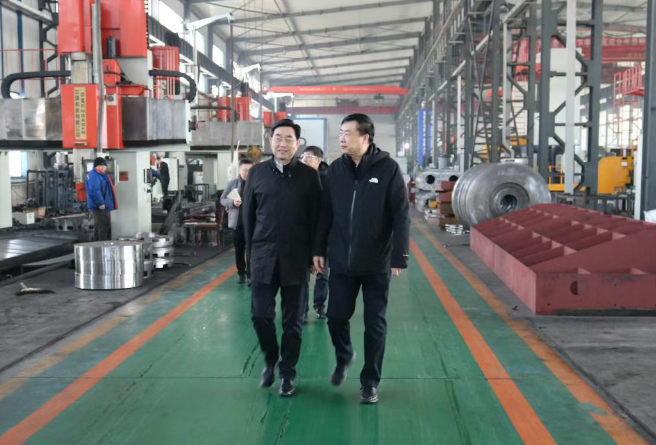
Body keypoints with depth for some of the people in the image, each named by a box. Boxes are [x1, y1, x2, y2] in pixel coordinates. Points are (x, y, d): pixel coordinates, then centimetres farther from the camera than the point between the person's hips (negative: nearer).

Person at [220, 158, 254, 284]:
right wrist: (232, 203, -12)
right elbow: (222, 199, 6)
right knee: (239, 249, 11)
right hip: (237, 221, 3)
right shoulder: (233, 183, 4)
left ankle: (250, 274, 1)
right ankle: (241, 273, 24)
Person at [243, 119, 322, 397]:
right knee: (260, 315, 3)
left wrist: (313, 255, -3)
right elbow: (248, 215, 8)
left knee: (292, 321, 7)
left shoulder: (309, 175, -2)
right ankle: (270, 360, 28)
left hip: (296, 259, -1)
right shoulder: (257, 173, 4)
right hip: (263, 257, 2)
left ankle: (287, 373, 22)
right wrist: (251, 250, 6)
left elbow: (315, 218, 0)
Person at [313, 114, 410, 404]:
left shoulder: (388, 168, -8)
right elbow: (325, 213, 9)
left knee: (375, 325, 6)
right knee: (336, 317, 8)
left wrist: (400, 257, -12)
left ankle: (370, 382, 22)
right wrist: (319, 250, 7)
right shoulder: (335, 169, 3)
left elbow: (401, 216, -9)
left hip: (376, 263, -3)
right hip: (341, 261, 3)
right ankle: (344, 357, 39)